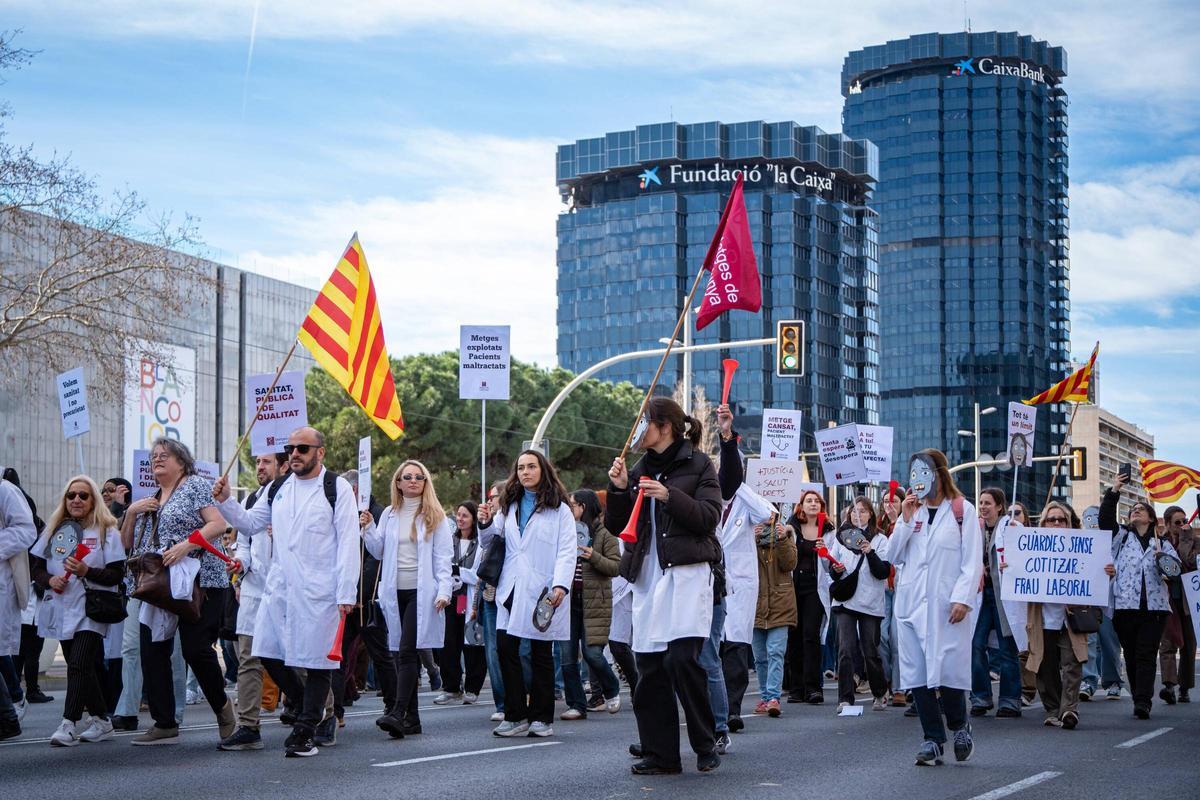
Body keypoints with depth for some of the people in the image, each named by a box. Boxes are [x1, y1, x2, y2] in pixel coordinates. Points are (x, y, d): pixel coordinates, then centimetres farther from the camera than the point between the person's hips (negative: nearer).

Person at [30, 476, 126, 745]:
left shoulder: (107, 531, 0)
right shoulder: (54, 529, 12)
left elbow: (117, 574, -6)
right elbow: (35, 565, 12)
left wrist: (87, 571, -20)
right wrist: (49, 579, -8)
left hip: (92, 610, -5)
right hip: (62, 608, 5)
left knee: (79, 665, -15)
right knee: (84, 667, 9)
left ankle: (69, 724, -18)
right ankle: (102, 720, 20)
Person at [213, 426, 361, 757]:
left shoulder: (337, 489, -3)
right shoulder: (278, 489, 15)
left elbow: (348, 543, -8)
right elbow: (251, 522, 24)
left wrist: (346, 594, -14)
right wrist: (225, 501, 6)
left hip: (319, 590, -6)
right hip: (278, 588, 6)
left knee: (316, 661, -1)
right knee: (268, 654, 4)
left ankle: (304, 732, 9)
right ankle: (311, 710, 24)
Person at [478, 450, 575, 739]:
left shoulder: (560, 510, 1)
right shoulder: (509, 507, 17)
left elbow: (567, 552, -6)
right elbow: (490, 542, 23)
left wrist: (561, 585, -20)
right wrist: (485, 524, 1)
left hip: (542, 592, -4)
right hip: (511, 591, 4)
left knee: (541, 655, 3)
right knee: (505, 647, -8)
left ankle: (541, 718, 11)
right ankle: (515, 716, -1)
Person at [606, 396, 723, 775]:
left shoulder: (698, 464, 3)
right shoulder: (638, 470, 19)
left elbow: (710, 516, -7)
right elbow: (615, 524, 17)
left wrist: (670, 496, -18)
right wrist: (618, 489, 1)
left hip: (688, 572, -6)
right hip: (648, 575, 6)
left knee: (681, 658, -17)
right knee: (648, 665, 1)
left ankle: (705, 744, -1)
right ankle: (661, 754, 6)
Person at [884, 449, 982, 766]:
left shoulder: (963, 510, 3)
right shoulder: (910, 510, 15)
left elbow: (973, 560, -3)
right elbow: (894, 556, 9)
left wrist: (963, 598, -13)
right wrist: (904, 520, -2)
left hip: (947, 605, -4)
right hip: (911, 602, 4)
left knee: (949, 668, -8)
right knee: (918, 671, 1)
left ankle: (959, 725, 18)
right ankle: (932, 740, 9)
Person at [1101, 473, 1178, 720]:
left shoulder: (1162, 544, 17)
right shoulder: (1121, 536, 17)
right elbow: (1105, 518, 1)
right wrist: (1114, 491, -5)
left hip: (1154, 607, -1)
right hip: (1125, 605, 1)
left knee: (1147, 655, -9)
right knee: (1131, 656, 3)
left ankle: (1143, 702, -17)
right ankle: (1139, 700, 9)